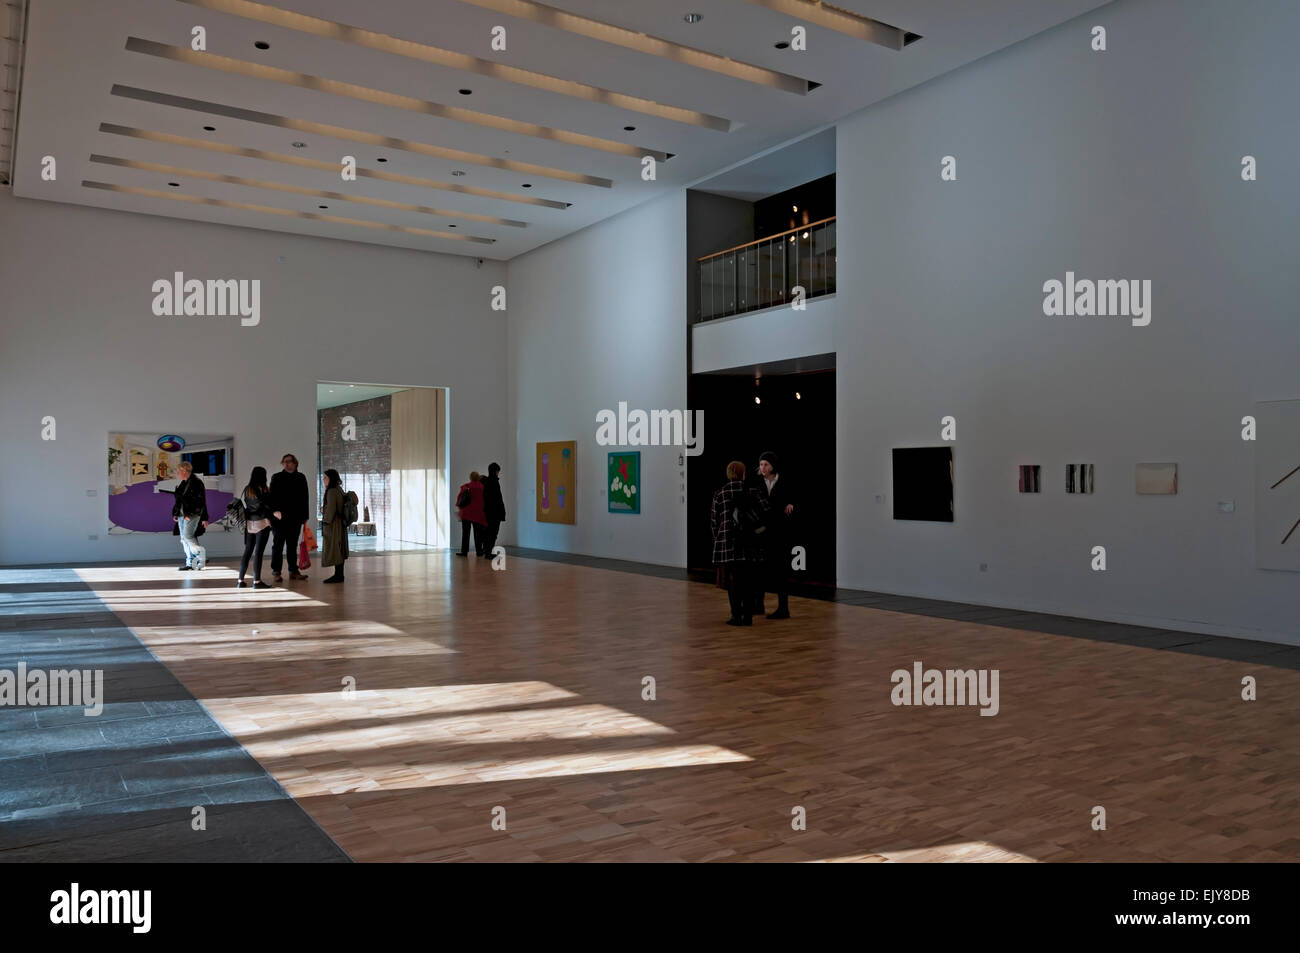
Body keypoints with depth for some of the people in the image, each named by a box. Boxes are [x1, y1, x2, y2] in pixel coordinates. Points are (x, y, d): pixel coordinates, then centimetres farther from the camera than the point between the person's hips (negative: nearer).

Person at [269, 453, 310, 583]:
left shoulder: (301, 478, 8)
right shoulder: (277, 478, 0)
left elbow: (305, 498, 10)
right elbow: (271, 498, -2)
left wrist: (305, 516, 6)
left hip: (295, 518, 3)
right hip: (279, 517, -3)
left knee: (293, 545, 10)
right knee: (278, 545, 1)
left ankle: (293, 571, 15)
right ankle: (276, 572, 4)